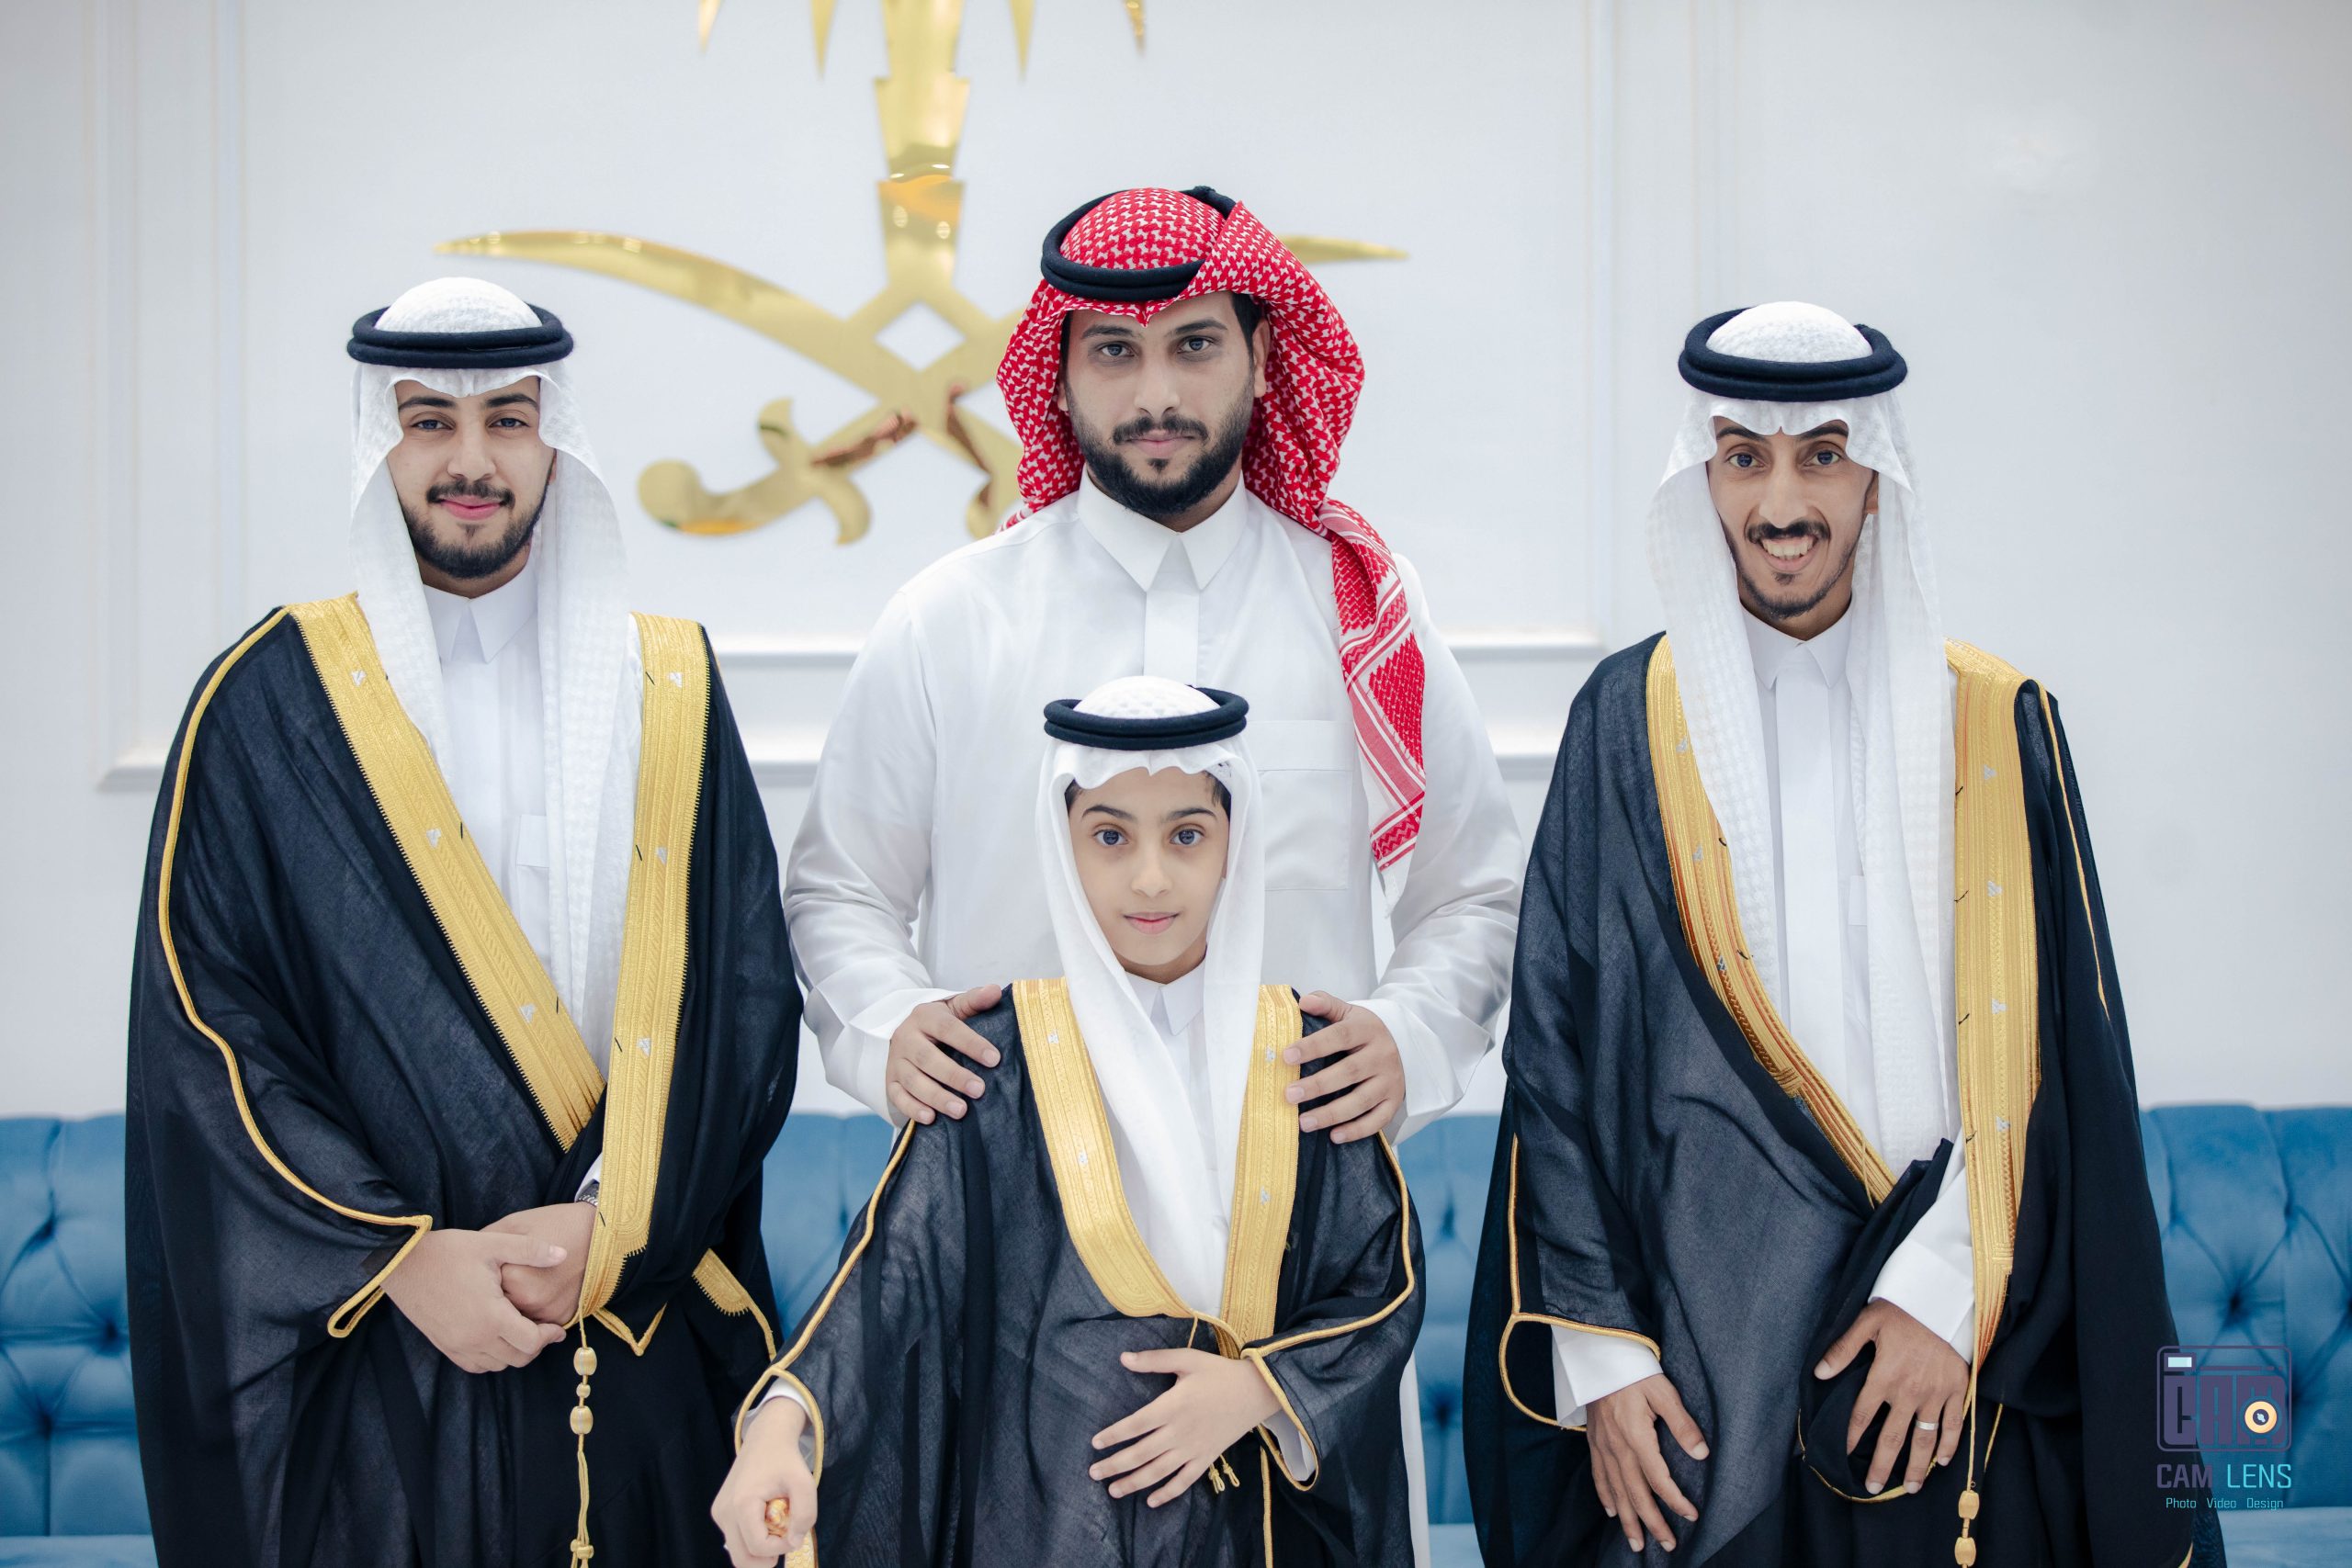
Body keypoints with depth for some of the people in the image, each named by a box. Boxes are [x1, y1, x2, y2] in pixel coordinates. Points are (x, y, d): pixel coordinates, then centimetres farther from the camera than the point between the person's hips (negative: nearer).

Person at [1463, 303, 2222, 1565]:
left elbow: (2054, 1054, 1)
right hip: (1698, 1340, 0)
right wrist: (1599, 1352, -6)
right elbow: (1560, 1049, 0)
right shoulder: (1631, 720, 3)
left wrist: (1952, 1284, -11)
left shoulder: (1993, 725, 4)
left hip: (1956, 1356, 1)